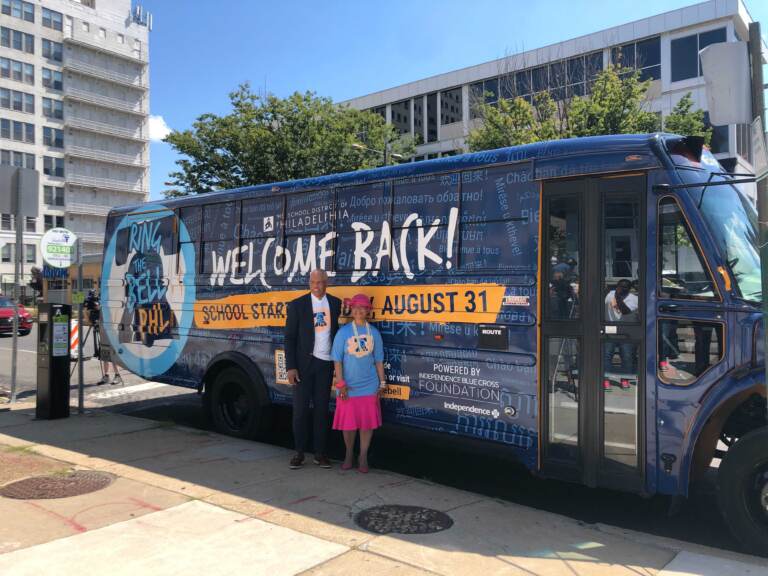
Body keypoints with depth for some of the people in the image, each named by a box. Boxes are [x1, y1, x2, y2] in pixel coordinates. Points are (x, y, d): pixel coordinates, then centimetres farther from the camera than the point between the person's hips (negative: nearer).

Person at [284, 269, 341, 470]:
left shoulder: (335, 303, 5)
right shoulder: (297, 305, -4)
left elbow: (336, 331, 10)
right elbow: (289, 338, -4)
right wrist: (291, 367, -10)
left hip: (326, 363, 2)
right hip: (304, 363, -2)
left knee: (322, 408, 8)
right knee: (300, 409, 3)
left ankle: (320, 453, 17)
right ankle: (299, 453, 14)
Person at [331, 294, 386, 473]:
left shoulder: (374, 332, 1)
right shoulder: (343, 332, -6)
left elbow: (379, 360, 6)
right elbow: (337, 360, -6)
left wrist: (382, 383, 5)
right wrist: (340, 384, -11)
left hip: (369, 386, 1)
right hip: (348, 386, -1)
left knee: (367, 422, 5)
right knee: (348, 422, 8)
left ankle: (363, 457, 19)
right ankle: (349, 455, 27)